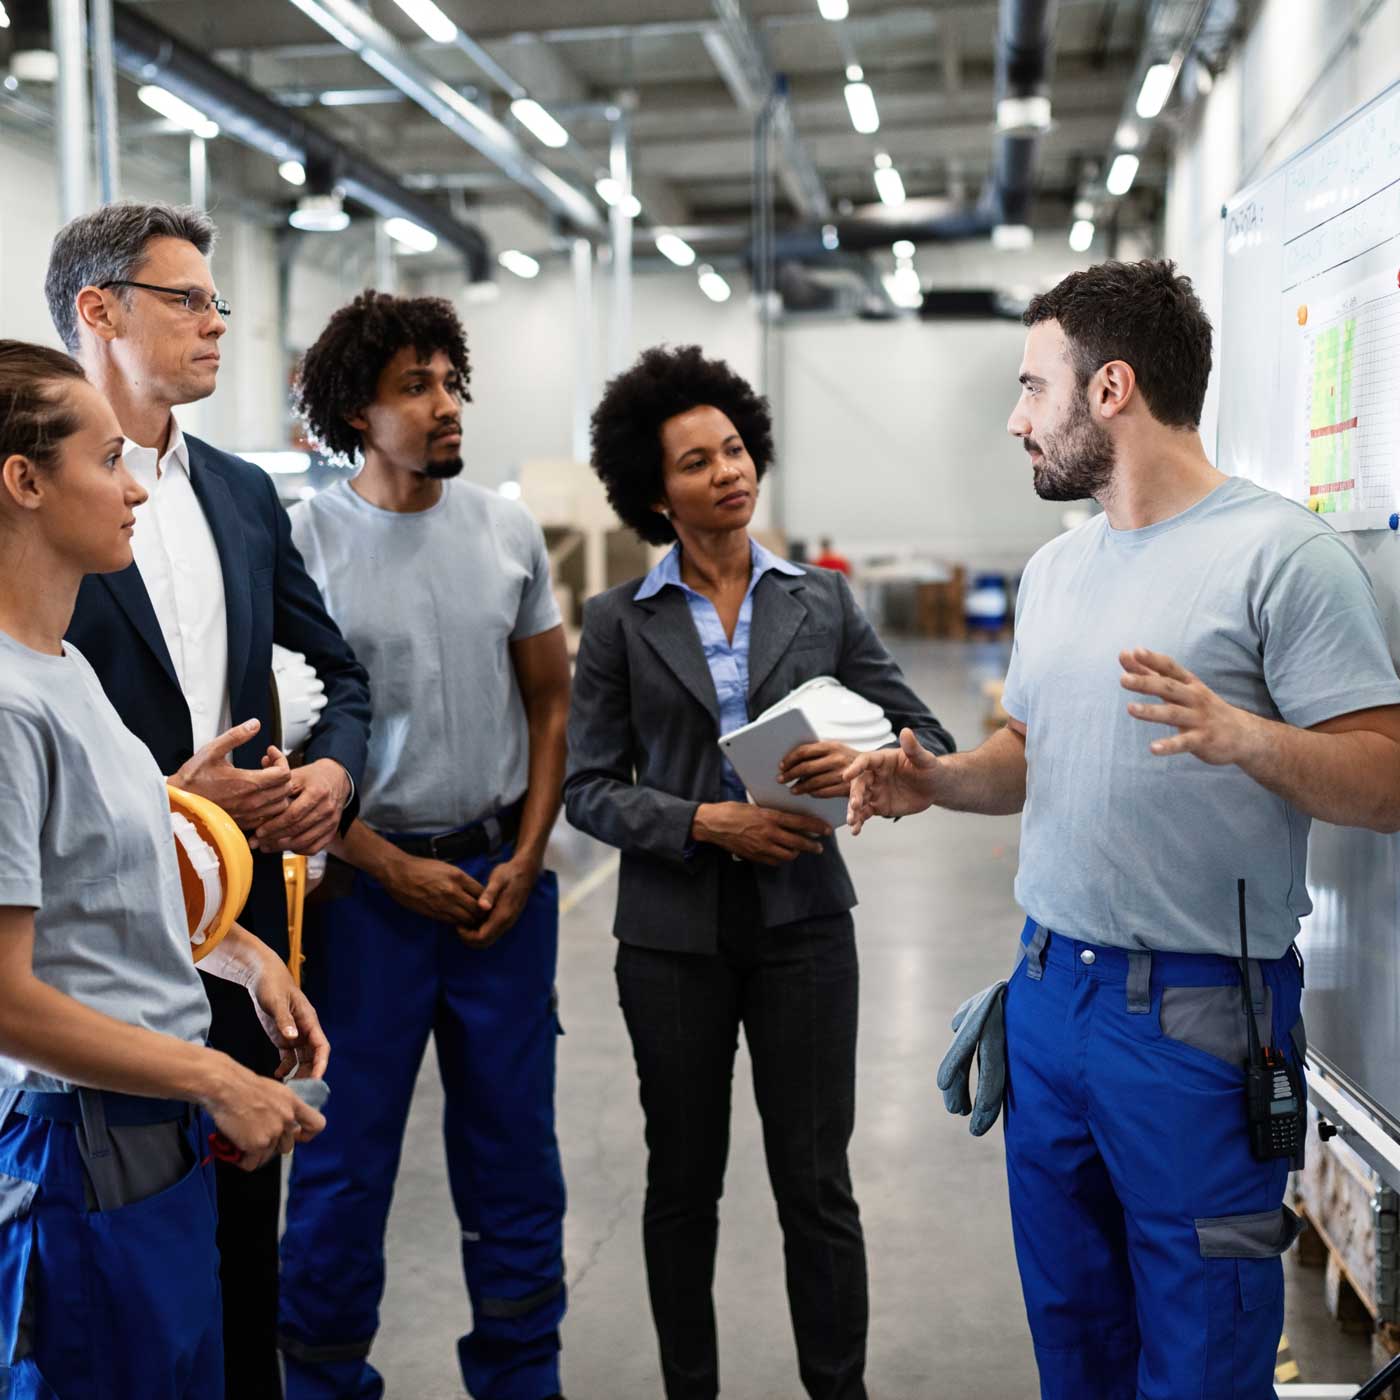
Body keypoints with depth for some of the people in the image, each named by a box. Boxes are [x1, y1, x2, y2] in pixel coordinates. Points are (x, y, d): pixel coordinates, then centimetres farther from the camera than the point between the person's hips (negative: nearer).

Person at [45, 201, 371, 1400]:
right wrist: (166, 802, -17)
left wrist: (335, 767, -3)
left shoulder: (244, 493, 11)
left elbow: (342, 666, 16)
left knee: (246, 1198, 15)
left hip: (246, 902, 6)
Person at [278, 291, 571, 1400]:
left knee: (513, 1144, 13)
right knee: (347, 1152, 7)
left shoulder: (507, 530, 4)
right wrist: (397, 871, -9)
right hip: (368, 882, -3)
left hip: (504, 879, 4)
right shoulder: (301, 541, -7)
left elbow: (550, 703, 9)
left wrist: (524, 862, -1)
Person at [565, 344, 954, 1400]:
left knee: (817, 1184, 5)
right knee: (683, 1184, 13)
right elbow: (588, 787, -3)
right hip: (674, 929, 0)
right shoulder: (619, 620, 1)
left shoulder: (823, 602, 4)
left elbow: (930, 740, 3)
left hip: (802, 918, 0)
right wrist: (705, 822, -18)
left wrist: (867, 766, -19)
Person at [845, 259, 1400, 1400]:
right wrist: (937, 780, 1)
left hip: (1196, 1015, -7)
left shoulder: (1281, 554, -12)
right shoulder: (1055, 567, 12)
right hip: (1049, 991, 7)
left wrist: (1244, 738, -32)